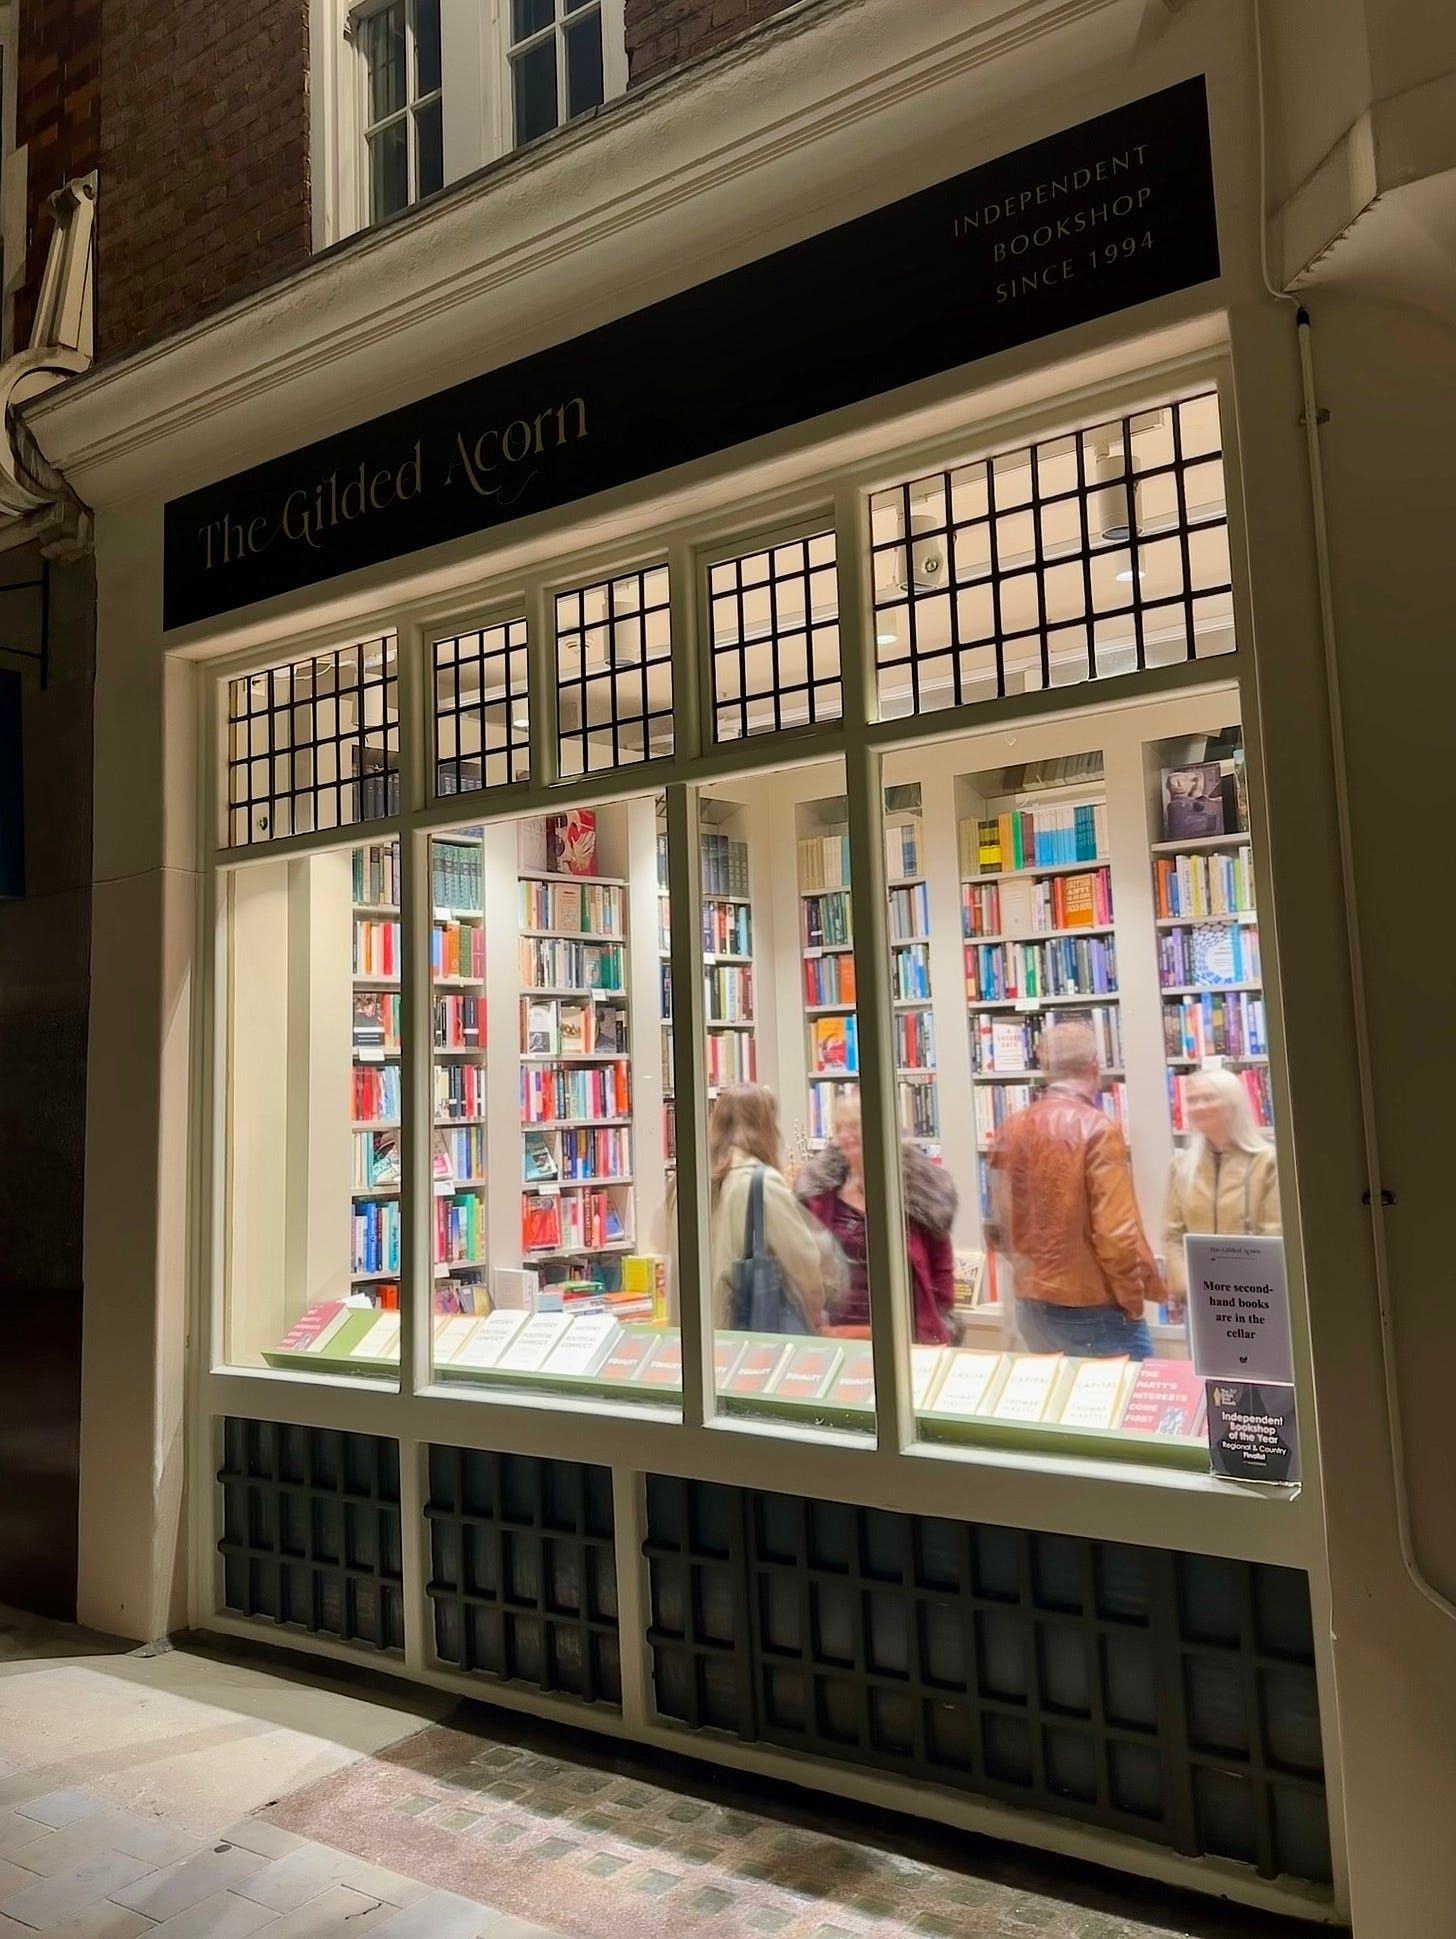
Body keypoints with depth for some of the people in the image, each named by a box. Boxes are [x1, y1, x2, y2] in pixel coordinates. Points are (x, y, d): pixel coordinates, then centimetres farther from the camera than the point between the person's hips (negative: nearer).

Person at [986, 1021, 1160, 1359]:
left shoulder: (1011, 1130, 3)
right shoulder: (1097, 1129, -15)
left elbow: (999, 1227, 8)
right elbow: (1116, 1232, -18)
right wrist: (1133, 1301, -5)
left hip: (1030, 1306, 7)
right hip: (1092, 1309, -6)